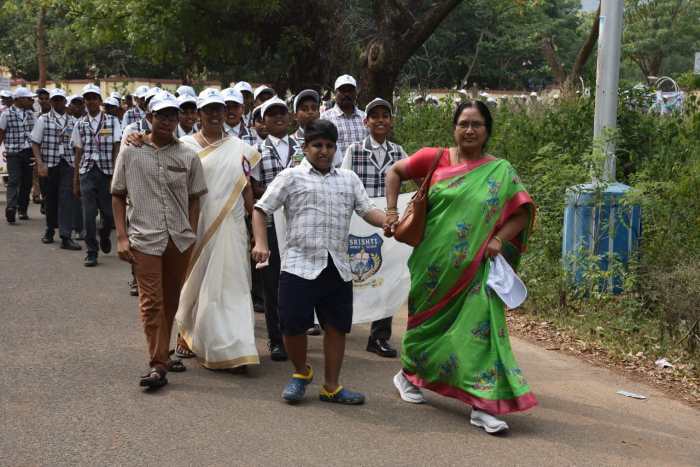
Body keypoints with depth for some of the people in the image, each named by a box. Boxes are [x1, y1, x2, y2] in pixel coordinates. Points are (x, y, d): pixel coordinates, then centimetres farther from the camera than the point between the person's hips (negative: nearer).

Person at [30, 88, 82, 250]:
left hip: (67, 164, 0)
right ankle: (50, 229, 31)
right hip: (48, 164, 0)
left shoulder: (72, 121, 8)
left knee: (66, 199, -9)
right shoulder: (43, 120, 4)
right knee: (50, 198, 10)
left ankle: (66, 237, -10)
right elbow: (35, 144, 2)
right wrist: (40, 164, -9)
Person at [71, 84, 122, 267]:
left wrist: (116, 174, -8)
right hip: (87, 172, 1)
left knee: (109, 213, 2)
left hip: (107, 171, -1)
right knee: (89, 214, -2)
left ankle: (104, 235, 34)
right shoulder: (80, 124, 8)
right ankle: (91, 252, 8)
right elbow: (78, 153, 10)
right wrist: (75, 181, 9)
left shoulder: (112, 121, 2)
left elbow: (116, 149, 0)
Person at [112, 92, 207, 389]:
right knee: (151, 301, -5)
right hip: (145, 239, -2)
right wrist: (121, 237, -2)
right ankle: (157, 365, -1)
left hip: (180, 239, 3)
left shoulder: (188, 156, 4)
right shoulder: (131, 152, 0)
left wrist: (192, 236, 4)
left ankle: (162, 354, 28)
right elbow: (118, 196, 4)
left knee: (171, 300, 12)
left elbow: (194, 199, 10)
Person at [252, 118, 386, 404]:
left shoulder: (349, 179, 15)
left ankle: (331, 387, 21)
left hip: (338, 268, 4)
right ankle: (301, 373, 26)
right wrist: (261, 243, -11)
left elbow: (368, 211, 8)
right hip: (300, 266, -3)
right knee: (293, 325, -2)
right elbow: (261, 210, 4)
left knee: (336, 326, 7)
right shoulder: (291, 177, 4)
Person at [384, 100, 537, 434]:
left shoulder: (500, 172, 1)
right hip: (434, 264, 1)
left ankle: (482, 404, -5)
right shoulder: (435, 159, 0)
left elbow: (523, 211, 1)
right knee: (428, 320, 16)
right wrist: (391, 212, 3)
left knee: (480, 325, -9)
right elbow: (394, 172, 11)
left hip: (476, 268, 0)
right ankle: (407, 376, 41)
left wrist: (500, 238, -13)